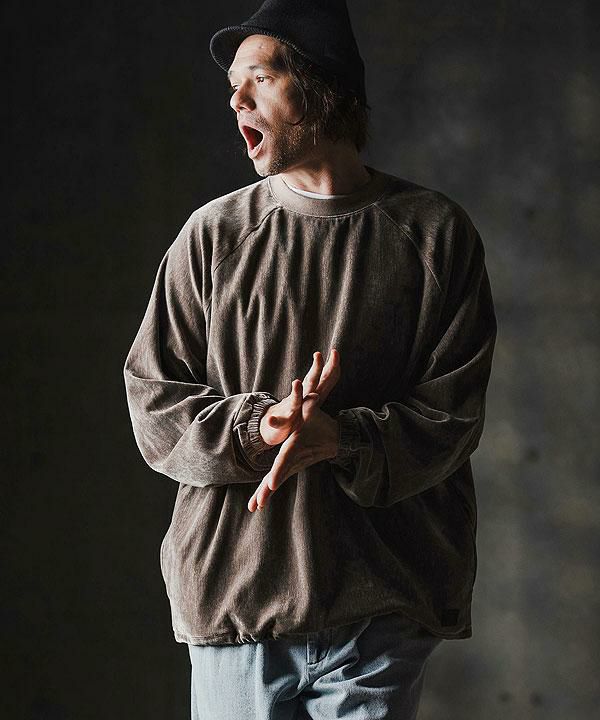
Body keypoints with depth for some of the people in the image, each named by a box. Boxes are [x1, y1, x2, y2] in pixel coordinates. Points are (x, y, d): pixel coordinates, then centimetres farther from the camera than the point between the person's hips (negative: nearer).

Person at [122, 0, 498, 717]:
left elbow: (451, 415, -1)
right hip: (233, 588, 1)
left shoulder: (435, 232, 4)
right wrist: (257, 428, -14)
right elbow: (152, 402, 4)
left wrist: (341, 440, -19)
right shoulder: (213, 233, 8)